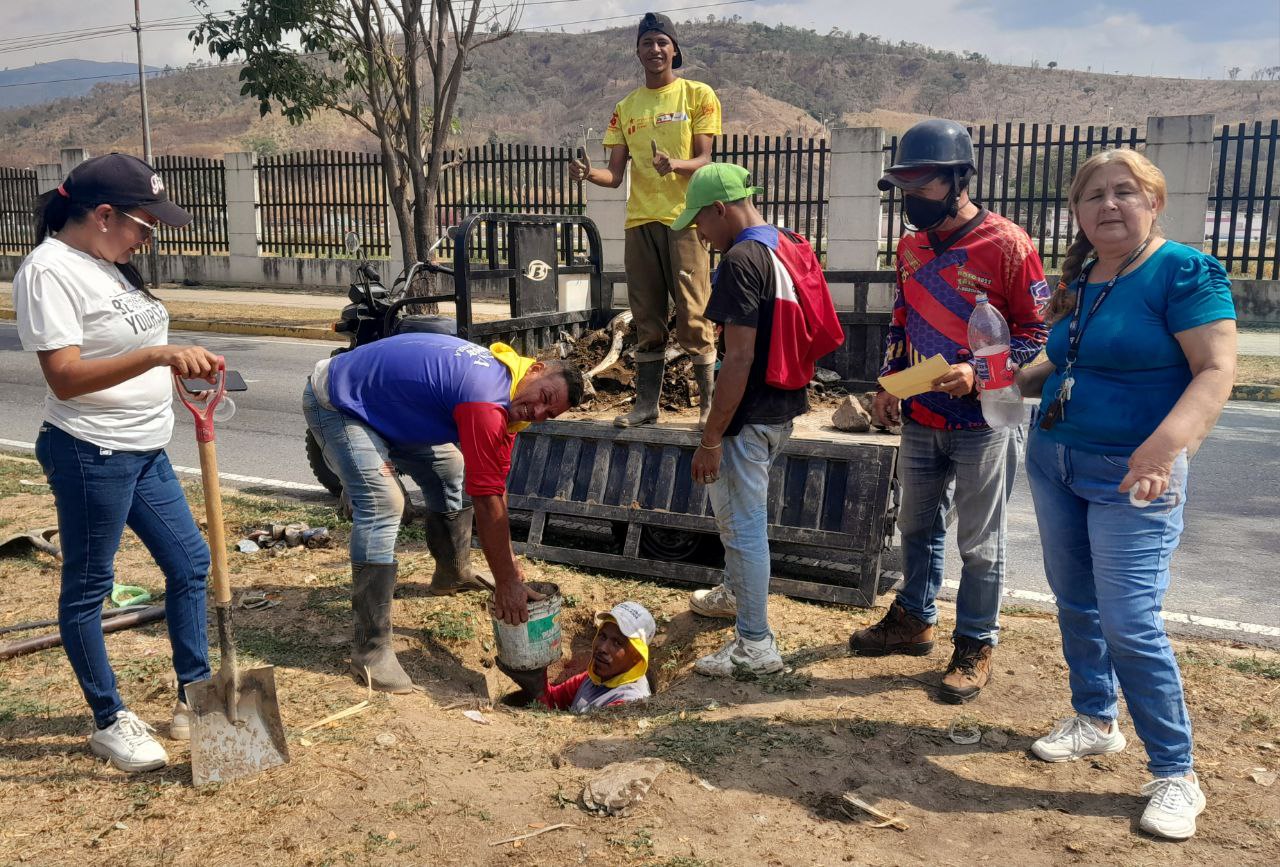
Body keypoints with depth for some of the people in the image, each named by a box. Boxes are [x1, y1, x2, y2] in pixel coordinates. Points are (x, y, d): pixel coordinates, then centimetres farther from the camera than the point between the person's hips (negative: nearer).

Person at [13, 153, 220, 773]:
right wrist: (157, 355, -36)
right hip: (91, 455, -9)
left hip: (144, 451, 10)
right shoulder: (50, 270, -17)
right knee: (88, 586, 6)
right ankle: (109, 722, 19)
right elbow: (64, 377, -26)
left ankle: (192, 698, 25)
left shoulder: (108, 262, 10)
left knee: (190, 562, 12)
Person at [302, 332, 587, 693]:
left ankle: (453, 575, 37)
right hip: (335, 403, -10)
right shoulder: (488, 400, -33)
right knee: (382, 504, -25)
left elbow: (496, 484, 3)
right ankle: (370, 651, -22)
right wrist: (506, 583, -21)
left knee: (451, 471, 16)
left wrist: (508, 561, 3)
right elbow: (487, 501, -29)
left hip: (382, 404, 10)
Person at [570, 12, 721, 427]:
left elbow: (704, 160, -3)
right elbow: (615, 174, 10)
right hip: (640, 221, 4)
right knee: (647, 319, 7)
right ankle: (646, 403, 13)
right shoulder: (626, 107, 15)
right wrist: (589, 173, -12)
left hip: (684, 218, -4)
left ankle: (710, 402, 2)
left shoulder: (698, 95, 4)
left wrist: (675, 164, -25)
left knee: (693, 316, -6)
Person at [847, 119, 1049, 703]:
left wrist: (979, 373, -23)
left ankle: (975, 646, 21)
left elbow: (1039, 334, -12)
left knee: (979, 543, 6)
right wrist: (889, 384, 8)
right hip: (920, 419, 7)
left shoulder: (1007, 245, -14)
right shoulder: (911, 246, 7)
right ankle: (914, 620, 37)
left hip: (984, 421, -6)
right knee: (917, 526, 20)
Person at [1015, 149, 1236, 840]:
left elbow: (1216, 371, -20)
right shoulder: (1078, 279, 9)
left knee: (1129, 623, -9)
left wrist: (1166, 446, -36)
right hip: (1054, 463, 7)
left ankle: (1175, 773, 7)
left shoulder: (1185, 271, -12)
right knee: (1074, 603, 15)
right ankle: (1095, 721, 33)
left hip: (1130, 478, -7)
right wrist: (1010, 380, 4)